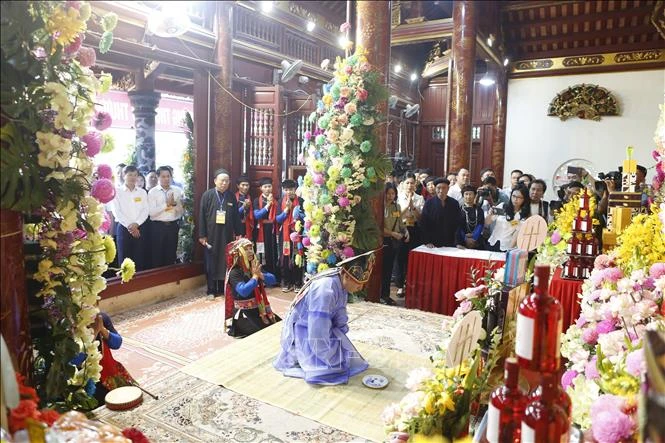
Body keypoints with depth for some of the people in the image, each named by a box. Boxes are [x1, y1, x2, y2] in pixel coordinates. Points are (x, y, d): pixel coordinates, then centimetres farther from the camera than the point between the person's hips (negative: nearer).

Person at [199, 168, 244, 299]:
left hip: (227, 234, 2)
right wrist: (202, 235, -7)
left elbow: (236, 215, 7)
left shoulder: (232, 196, 4)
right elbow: (202, 215, -3)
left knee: (226, 262, 8)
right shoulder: (207, 195, -3)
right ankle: (212, 290, 15)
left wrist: (238, 233, 6)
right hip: (211, 235, -2)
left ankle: (223, 288, 20)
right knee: (211, 262, 6)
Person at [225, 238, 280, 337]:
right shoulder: (234, 273, -14)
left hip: (259, 309, 7)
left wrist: (260, 274, -17)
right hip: (244, 313, -7)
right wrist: (255, 276, -19)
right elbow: (243, 291, -30)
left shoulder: (254, 267, 6)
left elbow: (273, 280, 1)